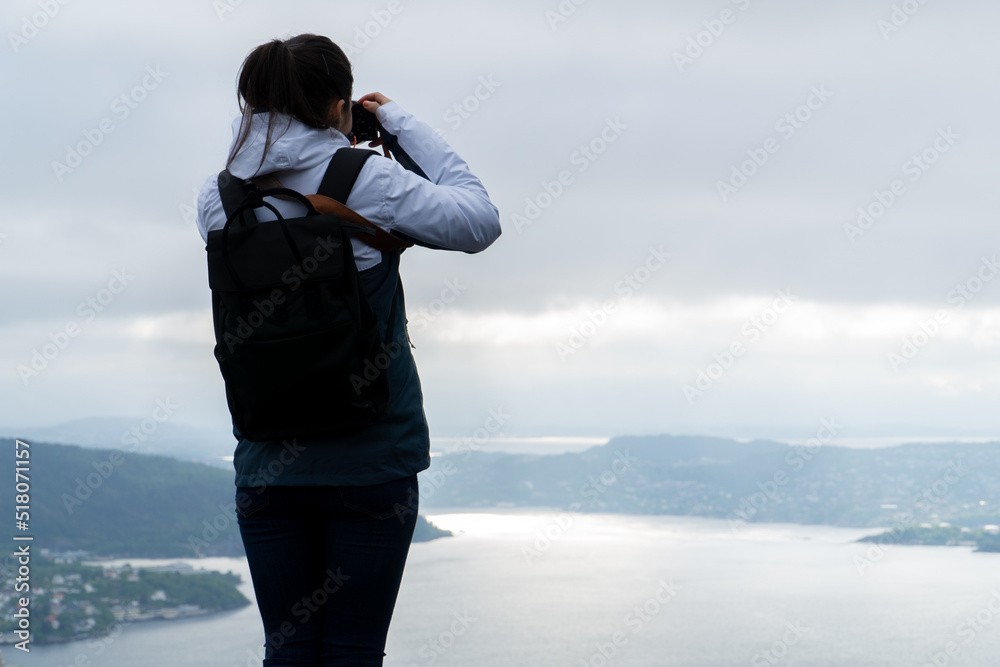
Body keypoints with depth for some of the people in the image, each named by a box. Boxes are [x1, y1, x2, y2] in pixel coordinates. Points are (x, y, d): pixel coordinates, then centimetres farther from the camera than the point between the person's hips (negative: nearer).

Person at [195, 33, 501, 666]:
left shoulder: (219, 198, 0)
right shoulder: (368, 181, -12)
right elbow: (479, 221, -4)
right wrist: (405, 126, 3)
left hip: (267, 463, 4)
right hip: (370, 459, -3)